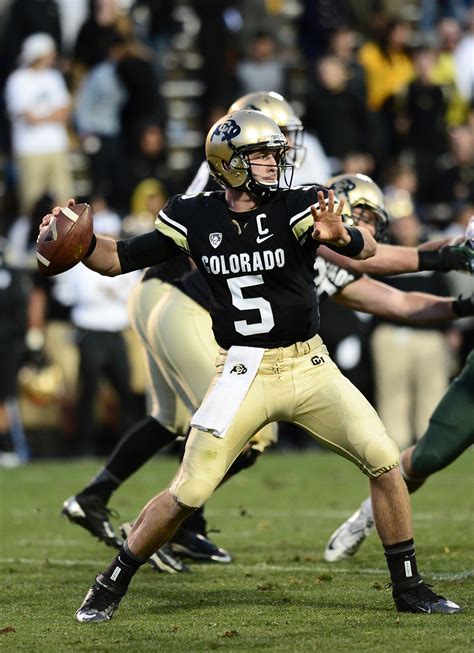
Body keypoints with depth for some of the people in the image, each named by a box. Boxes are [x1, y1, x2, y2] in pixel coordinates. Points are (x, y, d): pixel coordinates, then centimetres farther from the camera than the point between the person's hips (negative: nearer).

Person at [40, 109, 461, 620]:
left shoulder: (296, 208, -9)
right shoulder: (195, 218, -4)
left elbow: (367, 249, -22)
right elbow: (119, 260, 5)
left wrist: (340, 236, -45)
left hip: (310, 366, 1)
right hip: (244, 375, -1)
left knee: (384, 462, -9)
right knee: (188, 492, -6)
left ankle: (408, 588, 7)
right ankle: (112, 584, 15)